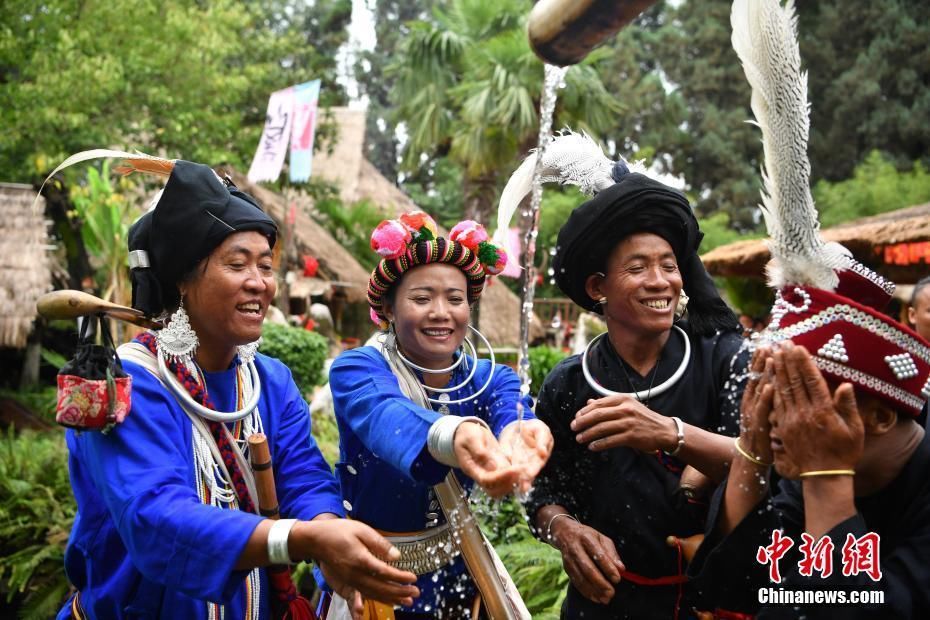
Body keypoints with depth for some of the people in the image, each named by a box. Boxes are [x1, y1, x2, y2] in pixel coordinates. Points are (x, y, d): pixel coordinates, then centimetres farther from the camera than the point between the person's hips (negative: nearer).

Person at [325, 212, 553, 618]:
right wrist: (453, 435, -64)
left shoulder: (489, 378, -6)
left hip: (453, 575, 4)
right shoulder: (356, 370, -17)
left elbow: (510, 408, -30)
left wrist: (518, 431, -56)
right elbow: (386, 418, -41)